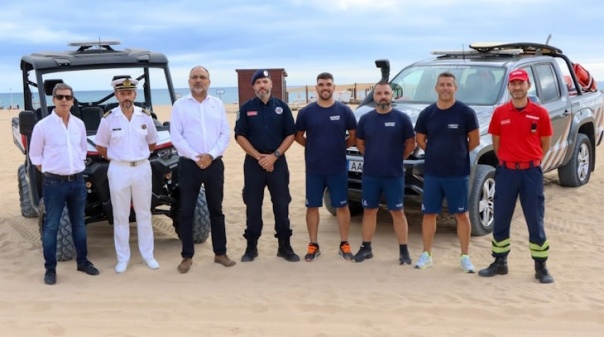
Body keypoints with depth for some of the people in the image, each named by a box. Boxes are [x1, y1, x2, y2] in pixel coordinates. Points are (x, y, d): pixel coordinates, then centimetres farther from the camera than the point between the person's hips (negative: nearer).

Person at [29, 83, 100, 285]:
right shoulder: (43, 126, -8)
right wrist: (49, 172, -2)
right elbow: (35, 155, 0)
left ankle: (82, 261, 27)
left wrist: (78, 168, 9)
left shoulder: (79, 124, 5)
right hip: (54, 183, -4)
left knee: (79, 223, 15)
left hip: (78, 181, 4)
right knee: (51, 226, 2)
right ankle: (50, 269, 9)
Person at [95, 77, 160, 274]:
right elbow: (100, 147, 5)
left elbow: (152, 143, 13)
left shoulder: (145, 117, 0)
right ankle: (122, 258, 14)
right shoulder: (108, 119, -5)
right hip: (118, 170, -1)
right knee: (121, 216, 5)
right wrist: (116, 158, 1)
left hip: (142, 169, 2)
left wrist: (139, 155, 6)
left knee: (144, 214, 10)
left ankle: (148, 255, 20)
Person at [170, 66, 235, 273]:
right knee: (186, 211, 2)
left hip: (214, 163, 2)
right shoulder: (180, 105, 1)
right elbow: (176, 136, -6)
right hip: (189, 164, -2)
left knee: (216, 210, 10)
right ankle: (187, 256, 11)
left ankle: (220, 253, 19)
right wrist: (196, 157, -15)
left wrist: (211, 155, -12)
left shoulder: (217, 104, 8)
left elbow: (225, 134, 2)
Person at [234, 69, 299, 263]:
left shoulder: (281, 107, 4)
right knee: (253, 206, 4)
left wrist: (274, 155, -10)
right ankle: (251, 247, 13)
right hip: (253, 162, 0)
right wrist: (258, 156, -11)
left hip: (277, 161, 0)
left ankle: (284, 246, 11)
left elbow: (290, 134, 2)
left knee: (281, 205, 2)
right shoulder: (246, 108, 3)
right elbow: (240, 136, -1)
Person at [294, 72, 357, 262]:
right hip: (314, 169, 1)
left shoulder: (344, 111, -1)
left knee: (342, 206, 6)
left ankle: (344, 244, 17)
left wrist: (340, 146, 3)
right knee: (312, 206, 6)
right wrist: (313, 146, 4)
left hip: (338, 169, 0)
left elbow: (354, 136, 7)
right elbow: (298, 136, 9)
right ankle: (313, 245, 17)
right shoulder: (306, 112, -1)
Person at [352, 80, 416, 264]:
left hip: (394, 175, -3)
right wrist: (373, 156, 9)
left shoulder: (401, 118, -4)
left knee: (397, 212, 3)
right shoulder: (365, 119, 4)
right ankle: (366, 248, 20)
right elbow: (359, 142, 15)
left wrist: (397, 158, 3)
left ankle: (403, 250, 11)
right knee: (369, 210, 10)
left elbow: (411, 143, 3)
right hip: (370, 175, 3)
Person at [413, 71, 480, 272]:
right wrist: (437, 153, 7)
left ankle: (465, 257, 15)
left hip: (458, 173, -2)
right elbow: (420, 140, 12)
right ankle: (426, 255, 20)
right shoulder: (427, 113, 1)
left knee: (461, 214, 5)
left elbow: (475, 141, 1)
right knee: (429, 214, 8)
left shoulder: (466, 112, -7)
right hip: (432, 173, 3)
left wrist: (458, 153, 6)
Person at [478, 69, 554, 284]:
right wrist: (507, 161, 5)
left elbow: (545, 144, 6)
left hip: (531, 172, -2)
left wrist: (530, 161, 4)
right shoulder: (499, 113, 2)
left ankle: (541, 267, 12)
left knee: (535, 221, 3)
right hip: (506, 171, 2)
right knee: (500, 220, 8)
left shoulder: (540, 113, -2)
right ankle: (500, 262, 21)